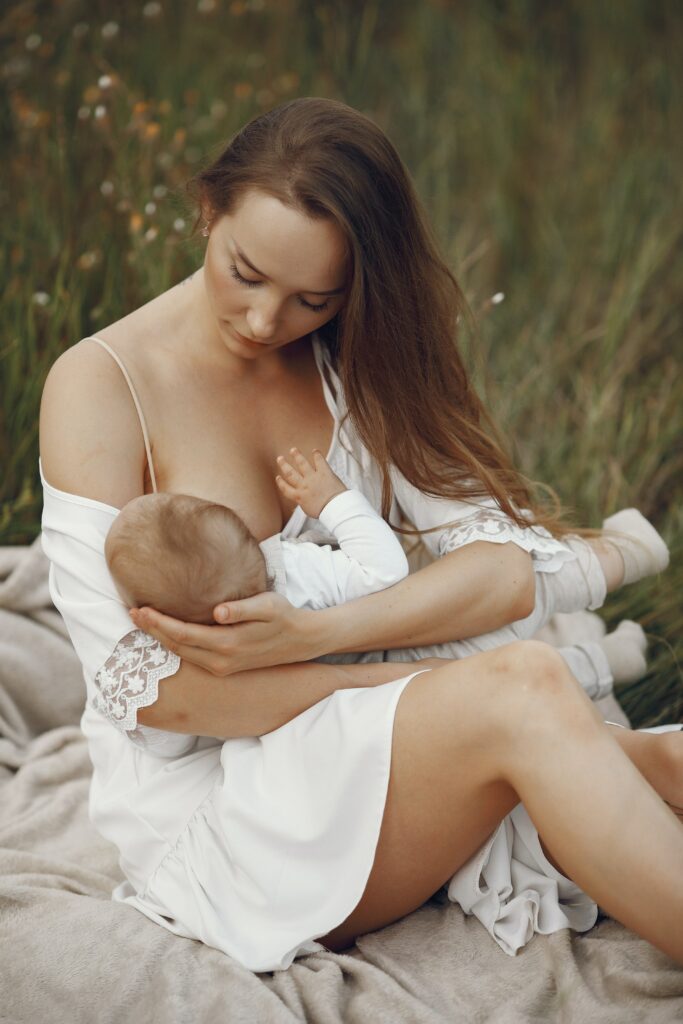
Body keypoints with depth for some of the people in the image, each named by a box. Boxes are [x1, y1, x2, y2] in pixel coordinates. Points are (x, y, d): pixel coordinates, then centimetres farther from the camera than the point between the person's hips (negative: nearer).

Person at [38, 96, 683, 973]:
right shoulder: (102, 385, -9)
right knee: (525, 692, -31)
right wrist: (459, 695, -19)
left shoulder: (356, 363, 5)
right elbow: (146, 686, -16)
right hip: (210, 800, -5)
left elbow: (508, 566, -7)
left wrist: (313, 633, -26)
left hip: (366, 748, 5)